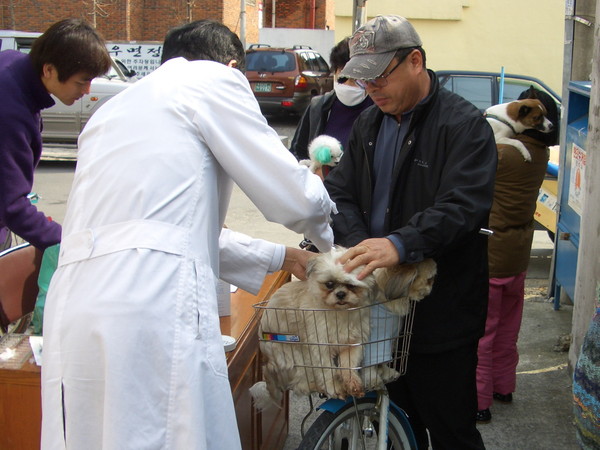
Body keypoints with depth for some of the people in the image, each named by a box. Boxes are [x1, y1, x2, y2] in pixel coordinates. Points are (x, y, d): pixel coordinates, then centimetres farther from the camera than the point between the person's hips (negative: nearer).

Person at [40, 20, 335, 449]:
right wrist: (326, 239, 27)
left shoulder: (116, 108, 28)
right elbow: (295, 197, 3)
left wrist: (283, 257, 41)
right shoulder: (214, 79, 6)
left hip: (72, 312, 8)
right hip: (152, 305, -8)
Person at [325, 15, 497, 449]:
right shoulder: (368, 124, 13)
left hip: (442, 312, -6)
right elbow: (341, 191, 6)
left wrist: (400, 244, -37)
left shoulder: (465, 125, -9)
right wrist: (361, 245, -14)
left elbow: (462, 206, -22)